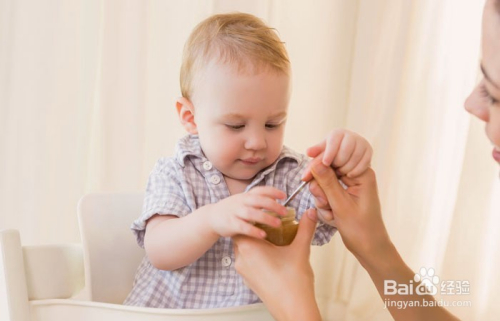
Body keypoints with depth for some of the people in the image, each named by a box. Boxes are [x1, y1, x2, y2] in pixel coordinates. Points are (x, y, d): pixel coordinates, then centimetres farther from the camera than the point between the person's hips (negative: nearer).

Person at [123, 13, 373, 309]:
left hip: (266, 311, 1)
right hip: (171, 308, -1)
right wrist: (211, 220, -32)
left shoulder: (292, 174, 1)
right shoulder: (174, 175, -4)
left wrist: (344, 164, -32)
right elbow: (158, 251, -15)